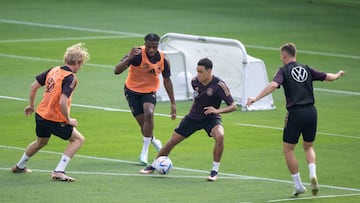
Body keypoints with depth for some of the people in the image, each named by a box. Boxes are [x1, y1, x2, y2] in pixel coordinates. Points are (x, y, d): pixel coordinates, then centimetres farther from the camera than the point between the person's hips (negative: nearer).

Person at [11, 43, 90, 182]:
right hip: (55, 120, -8)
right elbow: (62, 102, -28)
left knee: (41, 141, 32)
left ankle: (20, 166, 49)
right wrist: (68, 120, -15)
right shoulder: (71, 78, -19)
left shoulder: (53, 70, 4)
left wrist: (31, 105, 22)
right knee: (78, 139, 5)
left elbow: (34, 86, 9)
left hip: (41, 114, 8)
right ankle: (59, 171, -4)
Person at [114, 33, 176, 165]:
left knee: (149, 114, -26)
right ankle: (154, 141, 33)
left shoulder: (163, 60, -14)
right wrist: (129, 58, -50)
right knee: (143, 123, -3)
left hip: (150, 91, 1)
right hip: (132, 91, -1)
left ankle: (144, 153, -16)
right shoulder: (137, 54, -25)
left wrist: (173, 103, 5)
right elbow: (117, 71, -31)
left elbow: (167, 81, 3)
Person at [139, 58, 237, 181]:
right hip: (194, 116, 4)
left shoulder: (219, 85, -24)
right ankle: (153, 166, 24)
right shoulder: (195, 81, -9)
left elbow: (233, 106, -22)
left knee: (220, 136, -34)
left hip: (211, 118, -4)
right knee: (173, 140, 4)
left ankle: (215, 171, -20)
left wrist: (218, 110, -36)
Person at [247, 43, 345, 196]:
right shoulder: (306, 69, 11)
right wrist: (338, 74, 42)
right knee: (308, 146, 21)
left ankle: (298, 185, 6)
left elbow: (273, 85, -21)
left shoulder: (284, 71, -2)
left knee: (288, 149, 9)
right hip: (311, 111, 5)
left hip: (295, 112, -5)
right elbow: (328, 77, 19)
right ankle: (313, 174, -4)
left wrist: (255, 99, -25)